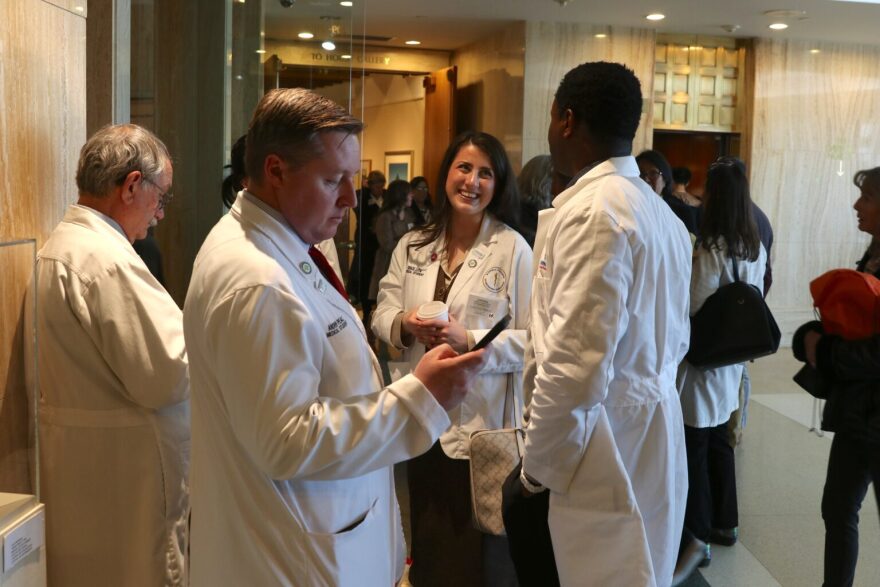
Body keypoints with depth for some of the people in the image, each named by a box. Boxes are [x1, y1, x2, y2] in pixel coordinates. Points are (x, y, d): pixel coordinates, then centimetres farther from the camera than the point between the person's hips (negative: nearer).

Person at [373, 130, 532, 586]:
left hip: (483, 421, -4)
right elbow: (382, 314, 6)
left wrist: (469, 340, -25)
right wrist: (404, 324, -15)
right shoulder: (412, 246, 6)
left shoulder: (514, 249, -10)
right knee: (428, 541, 22)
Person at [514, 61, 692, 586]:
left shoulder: (592, 211, -19)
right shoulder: (661, 212, 11)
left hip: (609, 446, -9)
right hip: (652, 434, 9)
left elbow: (575, 363, -24)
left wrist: (538, 464, -11)